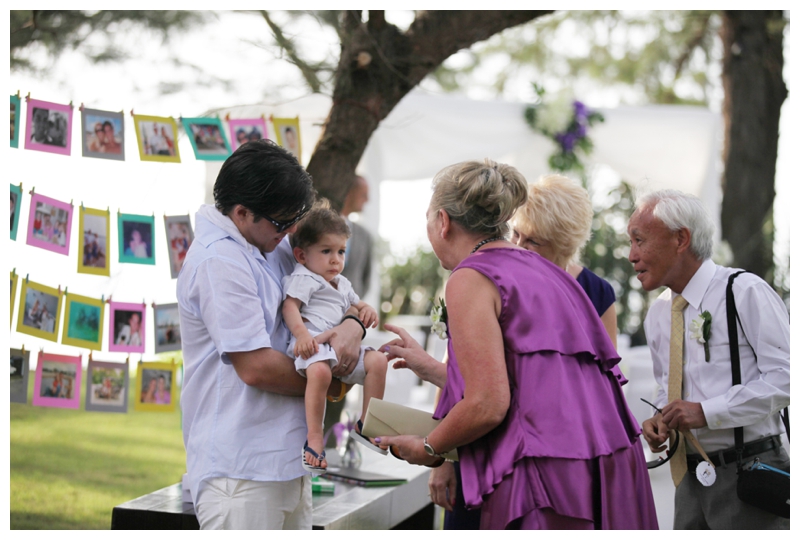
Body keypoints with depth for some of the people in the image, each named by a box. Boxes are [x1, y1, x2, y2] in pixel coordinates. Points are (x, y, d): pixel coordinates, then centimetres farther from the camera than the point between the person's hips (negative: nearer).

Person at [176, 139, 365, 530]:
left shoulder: (273, 245, 13)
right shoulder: (218, 261, -16)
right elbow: (256, 366, -20)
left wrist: (353, 324, -4)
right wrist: (329, 384, -4)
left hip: (288, 461, 9)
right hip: (239, 468, -9)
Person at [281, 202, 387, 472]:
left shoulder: (342, 284, 29)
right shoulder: (303, 278, 3)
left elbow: (355, 304, 42)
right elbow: (290, 307, -10)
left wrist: (367, 309, 16)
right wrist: (301, 333, -28)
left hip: (341, 346, 8)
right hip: (312, 344, -8)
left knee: (377, 360, -11)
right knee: (320, 371, -39)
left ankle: (366, 425, -2)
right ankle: (314, 438, -34)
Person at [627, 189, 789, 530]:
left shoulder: (745, 293, -10)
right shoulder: (657, 315, 13)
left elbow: (784, 376, -16)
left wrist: (706, 411, -19)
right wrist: (660, 419, 2)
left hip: (748, 475, -7)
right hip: (691, 478, 7)